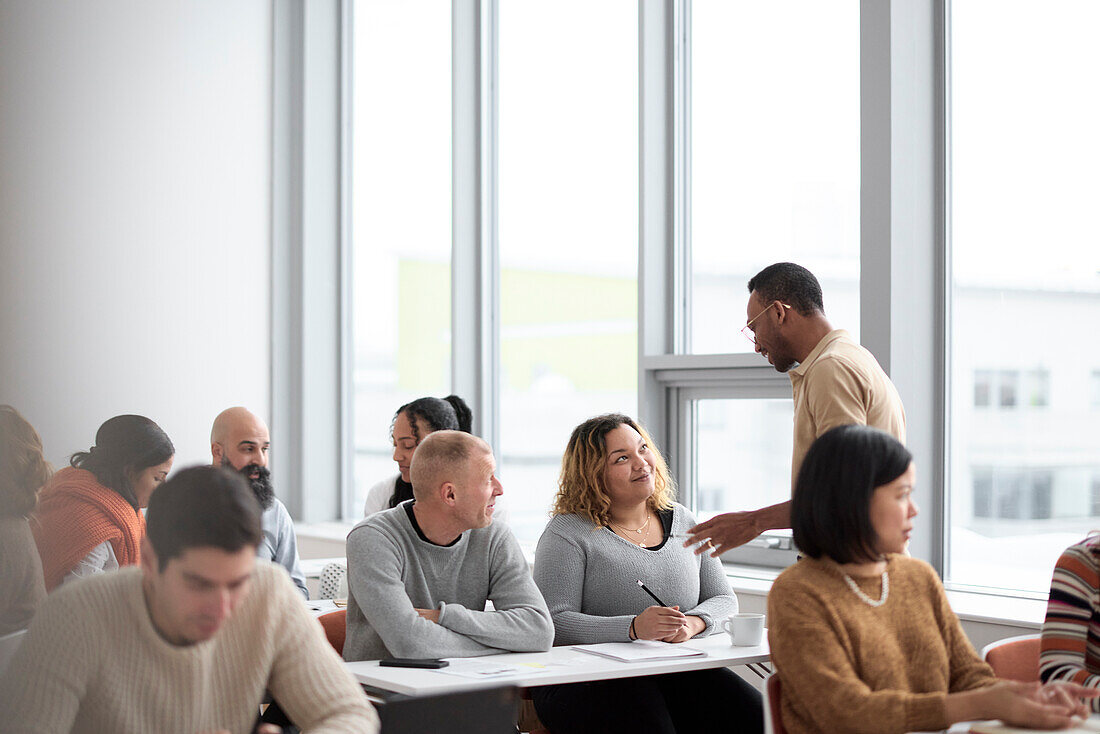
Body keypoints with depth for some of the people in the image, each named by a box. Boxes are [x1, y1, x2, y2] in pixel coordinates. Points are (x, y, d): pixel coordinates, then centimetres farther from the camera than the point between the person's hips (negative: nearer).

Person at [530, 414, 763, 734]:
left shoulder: (683, 523, 16)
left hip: (678, 674, 5)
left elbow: (723, 599, 16)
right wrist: (633, 628, -23)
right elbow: (552, 622, -10)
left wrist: (693, 623, -9)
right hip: (589, 681, -4)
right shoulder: (568, 533, -1)